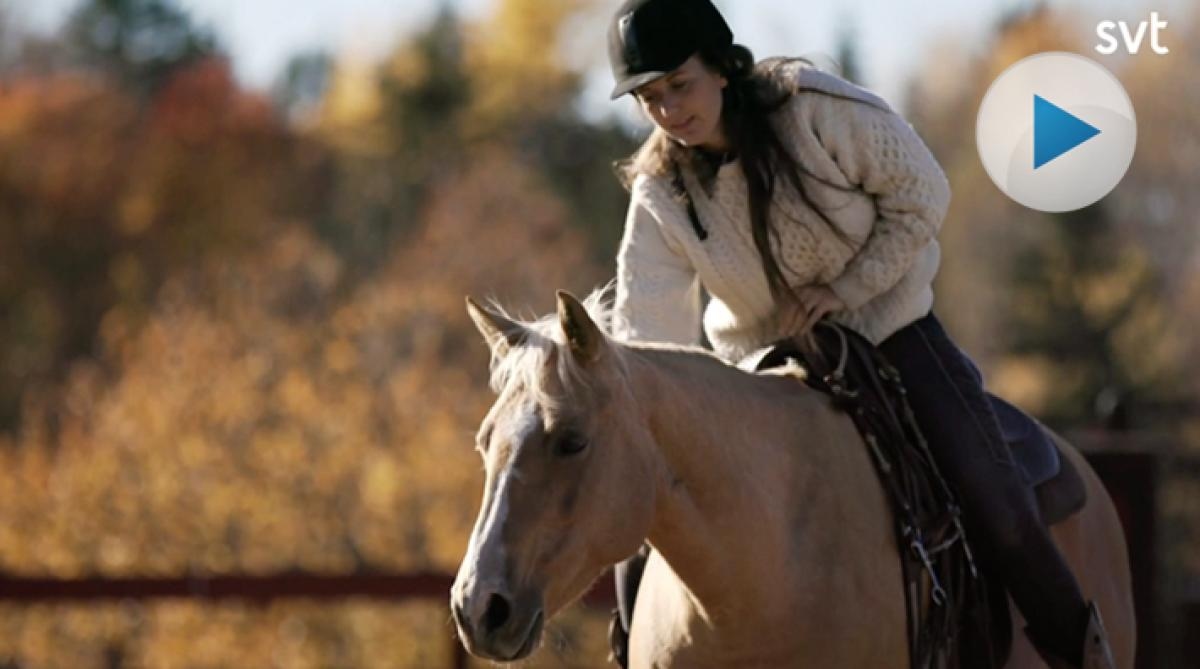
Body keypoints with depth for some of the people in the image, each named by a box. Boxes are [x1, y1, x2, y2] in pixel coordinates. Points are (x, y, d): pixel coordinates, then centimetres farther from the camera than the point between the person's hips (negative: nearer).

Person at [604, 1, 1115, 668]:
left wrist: (847, 288, -21)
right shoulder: (661, 196, -12)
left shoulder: (813, 104, -20)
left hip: (890, 331, -3)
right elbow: (645, 330, -20)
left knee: (997, 513, -19)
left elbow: (919, 193, -13)